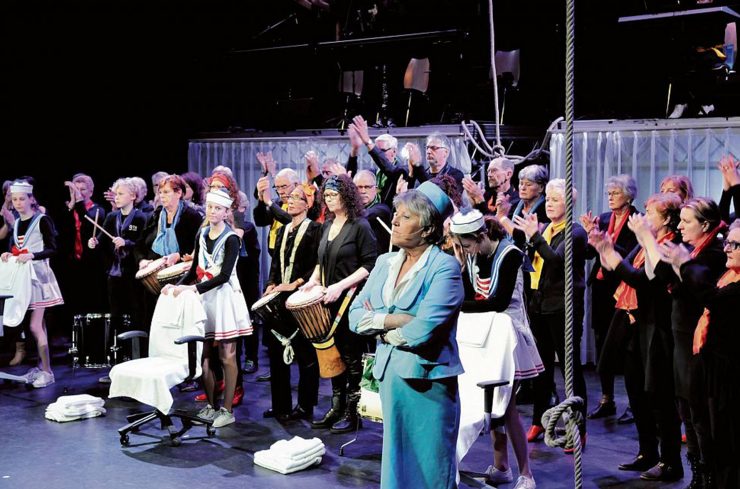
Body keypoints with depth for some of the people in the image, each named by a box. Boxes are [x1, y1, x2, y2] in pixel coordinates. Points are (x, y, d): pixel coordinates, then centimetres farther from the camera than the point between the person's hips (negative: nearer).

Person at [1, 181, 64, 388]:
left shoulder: (42, 220, -8)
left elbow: (52, 249, -12)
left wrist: (32, 255, -25)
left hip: (38, 274, -7)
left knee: (34, 325, -10)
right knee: (37, 325, 11)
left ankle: (47, 371, -4)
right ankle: (41, 366, 18)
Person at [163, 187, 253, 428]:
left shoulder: (231, 239, -8)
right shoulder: (202, 235, 11)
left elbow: (224, 276, -16)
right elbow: (195, 270, 15)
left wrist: (193, 288, -22)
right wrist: (177, 285, -2)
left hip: (224, 297, -6)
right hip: (204, 297, 6)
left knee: (227, 356, 0)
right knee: (204, 354, 7)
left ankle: (227, 410, 6)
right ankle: (211, 406, 19)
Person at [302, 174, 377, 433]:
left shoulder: (360, 226, -9)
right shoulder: (328, 225, 12)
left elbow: (370, 265, -13)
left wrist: (340, 286, -20)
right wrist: (314, 279, 4)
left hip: (351, 300, -7)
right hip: (329, 300, 7)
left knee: (351, 356, 0)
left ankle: (352, 413, 10)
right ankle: (337, 407, 21)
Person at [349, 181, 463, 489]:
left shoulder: (445, 267, -13)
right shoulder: (385, 263, 9)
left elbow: (422, 330, -23)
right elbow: (355, 316, 2)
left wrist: (380, 327, -6)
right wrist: (393, 319, -14)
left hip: (428, 380, -6)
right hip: (390, 374, 6)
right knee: (396, 463, 16)